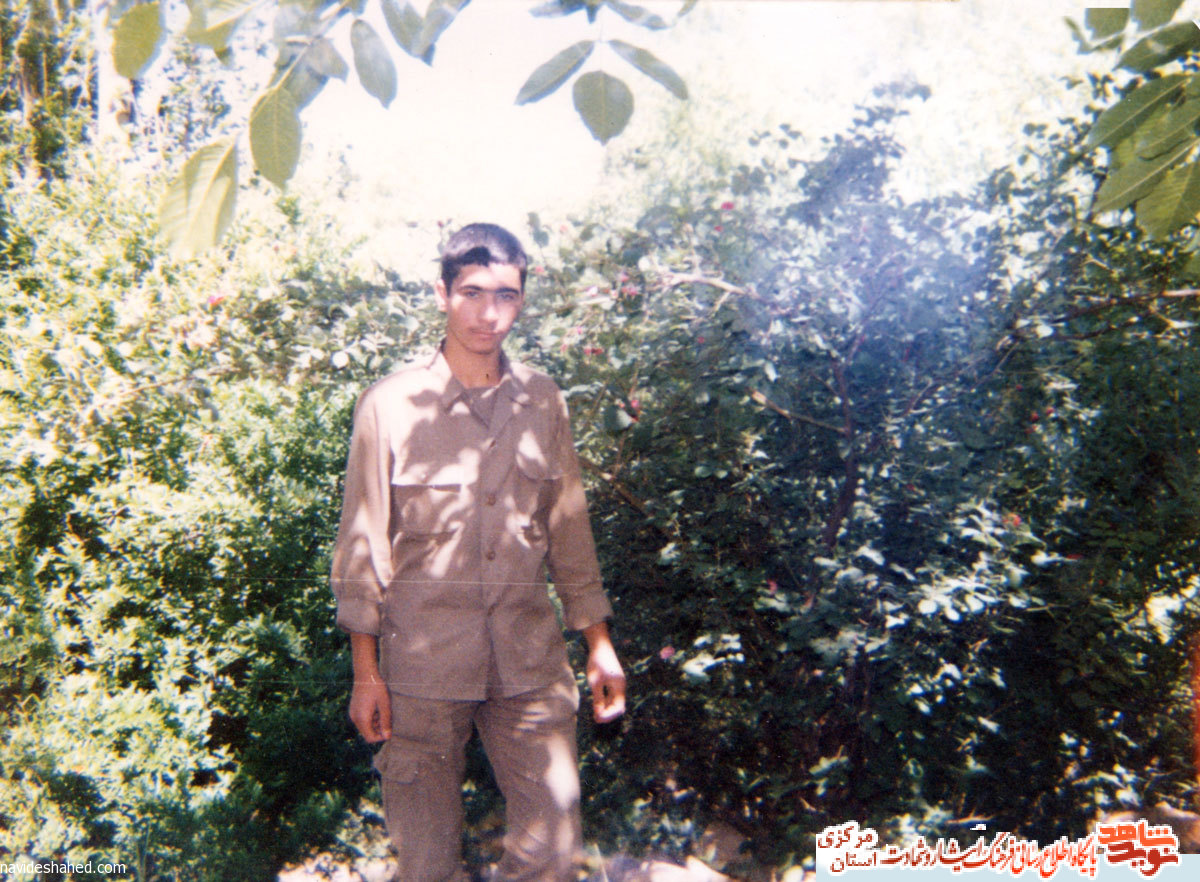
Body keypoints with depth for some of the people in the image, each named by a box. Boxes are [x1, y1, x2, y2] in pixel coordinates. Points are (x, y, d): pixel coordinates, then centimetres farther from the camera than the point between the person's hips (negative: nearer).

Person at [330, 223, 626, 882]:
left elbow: (569, 530, 11)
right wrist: (365, 671, -3)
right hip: (422, 663, -2)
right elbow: (363, 544, -2)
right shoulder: (389, 405, -4)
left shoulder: (543, 402, 6)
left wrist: (599, 643, 11)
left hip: (531, 664, 3)